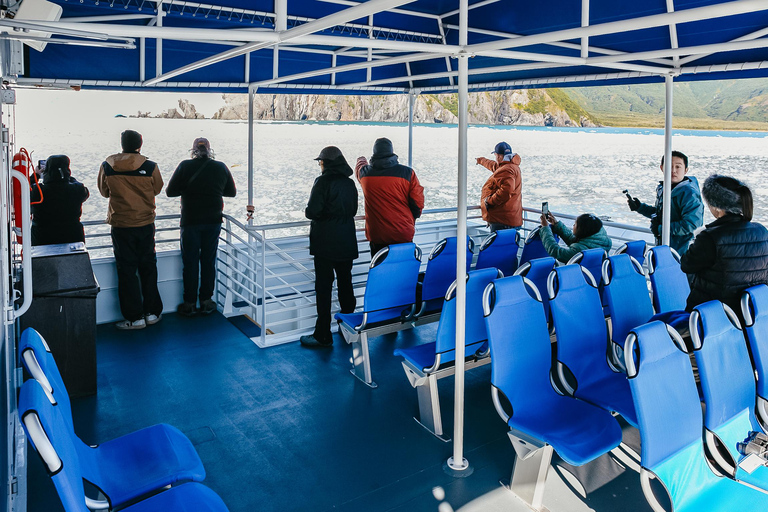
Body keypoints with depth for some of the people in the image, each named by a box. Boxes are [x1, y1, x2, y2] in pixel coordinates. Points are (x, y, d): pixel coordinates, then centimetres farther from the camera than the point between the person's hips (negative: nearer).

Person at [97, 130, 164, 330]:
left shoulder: (107, 166, -6)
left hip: (120, 225, 0)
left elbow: (104, 191, 9)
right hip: (145, 224, 1)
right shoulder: (150, 167, -9)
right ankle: (152, 313, 19)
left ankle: (134, 317, 9)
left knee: (126, 271, 6)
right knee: (148, 268, 14)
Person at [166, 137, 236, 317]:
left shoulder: (185, 166, -8)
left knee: (190, 263, 6)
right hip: (213, 221, 2)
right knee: (209, 261, 11)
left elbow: (170, 191, -5)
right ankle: (206, 301, 16)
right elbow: (232, 192, 9)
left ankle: (189, 303, 12)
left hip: (190, 222, -2)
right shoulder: (221, 167, -1)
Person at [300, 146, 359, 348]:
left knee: (323, 286, -1)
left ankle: (323, 335, 1)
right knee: (345, 283, 17)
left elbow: (313, 211, -17)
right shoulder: (349, 183, 7)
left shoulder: (323, 182, -13)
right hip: (347, 242, 6)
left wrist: (307, 212, 4)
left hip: (326, 243, -6)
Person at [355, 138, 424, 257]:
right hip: (403, 235, -1)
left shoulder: (365, 173, -2)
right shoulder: (407, 173, -8)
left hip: (376, 235, 1)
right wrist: (411, 219, 14)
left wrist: (361, 160, 49)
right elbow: (418, 201, -5)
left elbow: (359, 167, 25)